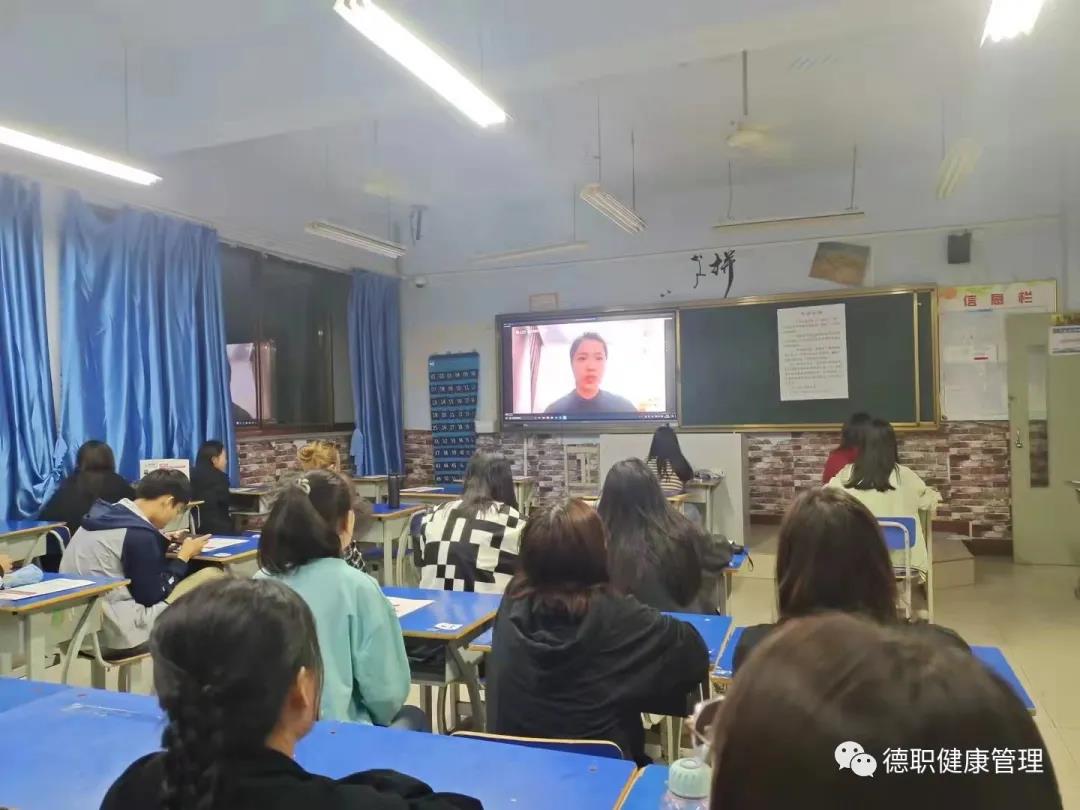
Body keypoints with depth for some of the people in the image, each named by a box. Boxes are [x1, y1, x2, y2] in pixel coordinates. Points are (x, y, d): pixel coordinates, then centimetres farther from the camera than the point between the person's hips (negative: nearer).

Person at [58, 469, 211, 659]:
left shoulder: (107, 515, 6)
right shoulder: (139, 533, -19)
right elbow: (153, 596, -11)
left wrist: (165, 542, 13)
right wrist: (184, 556, -1)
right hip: (116, 635, -10)